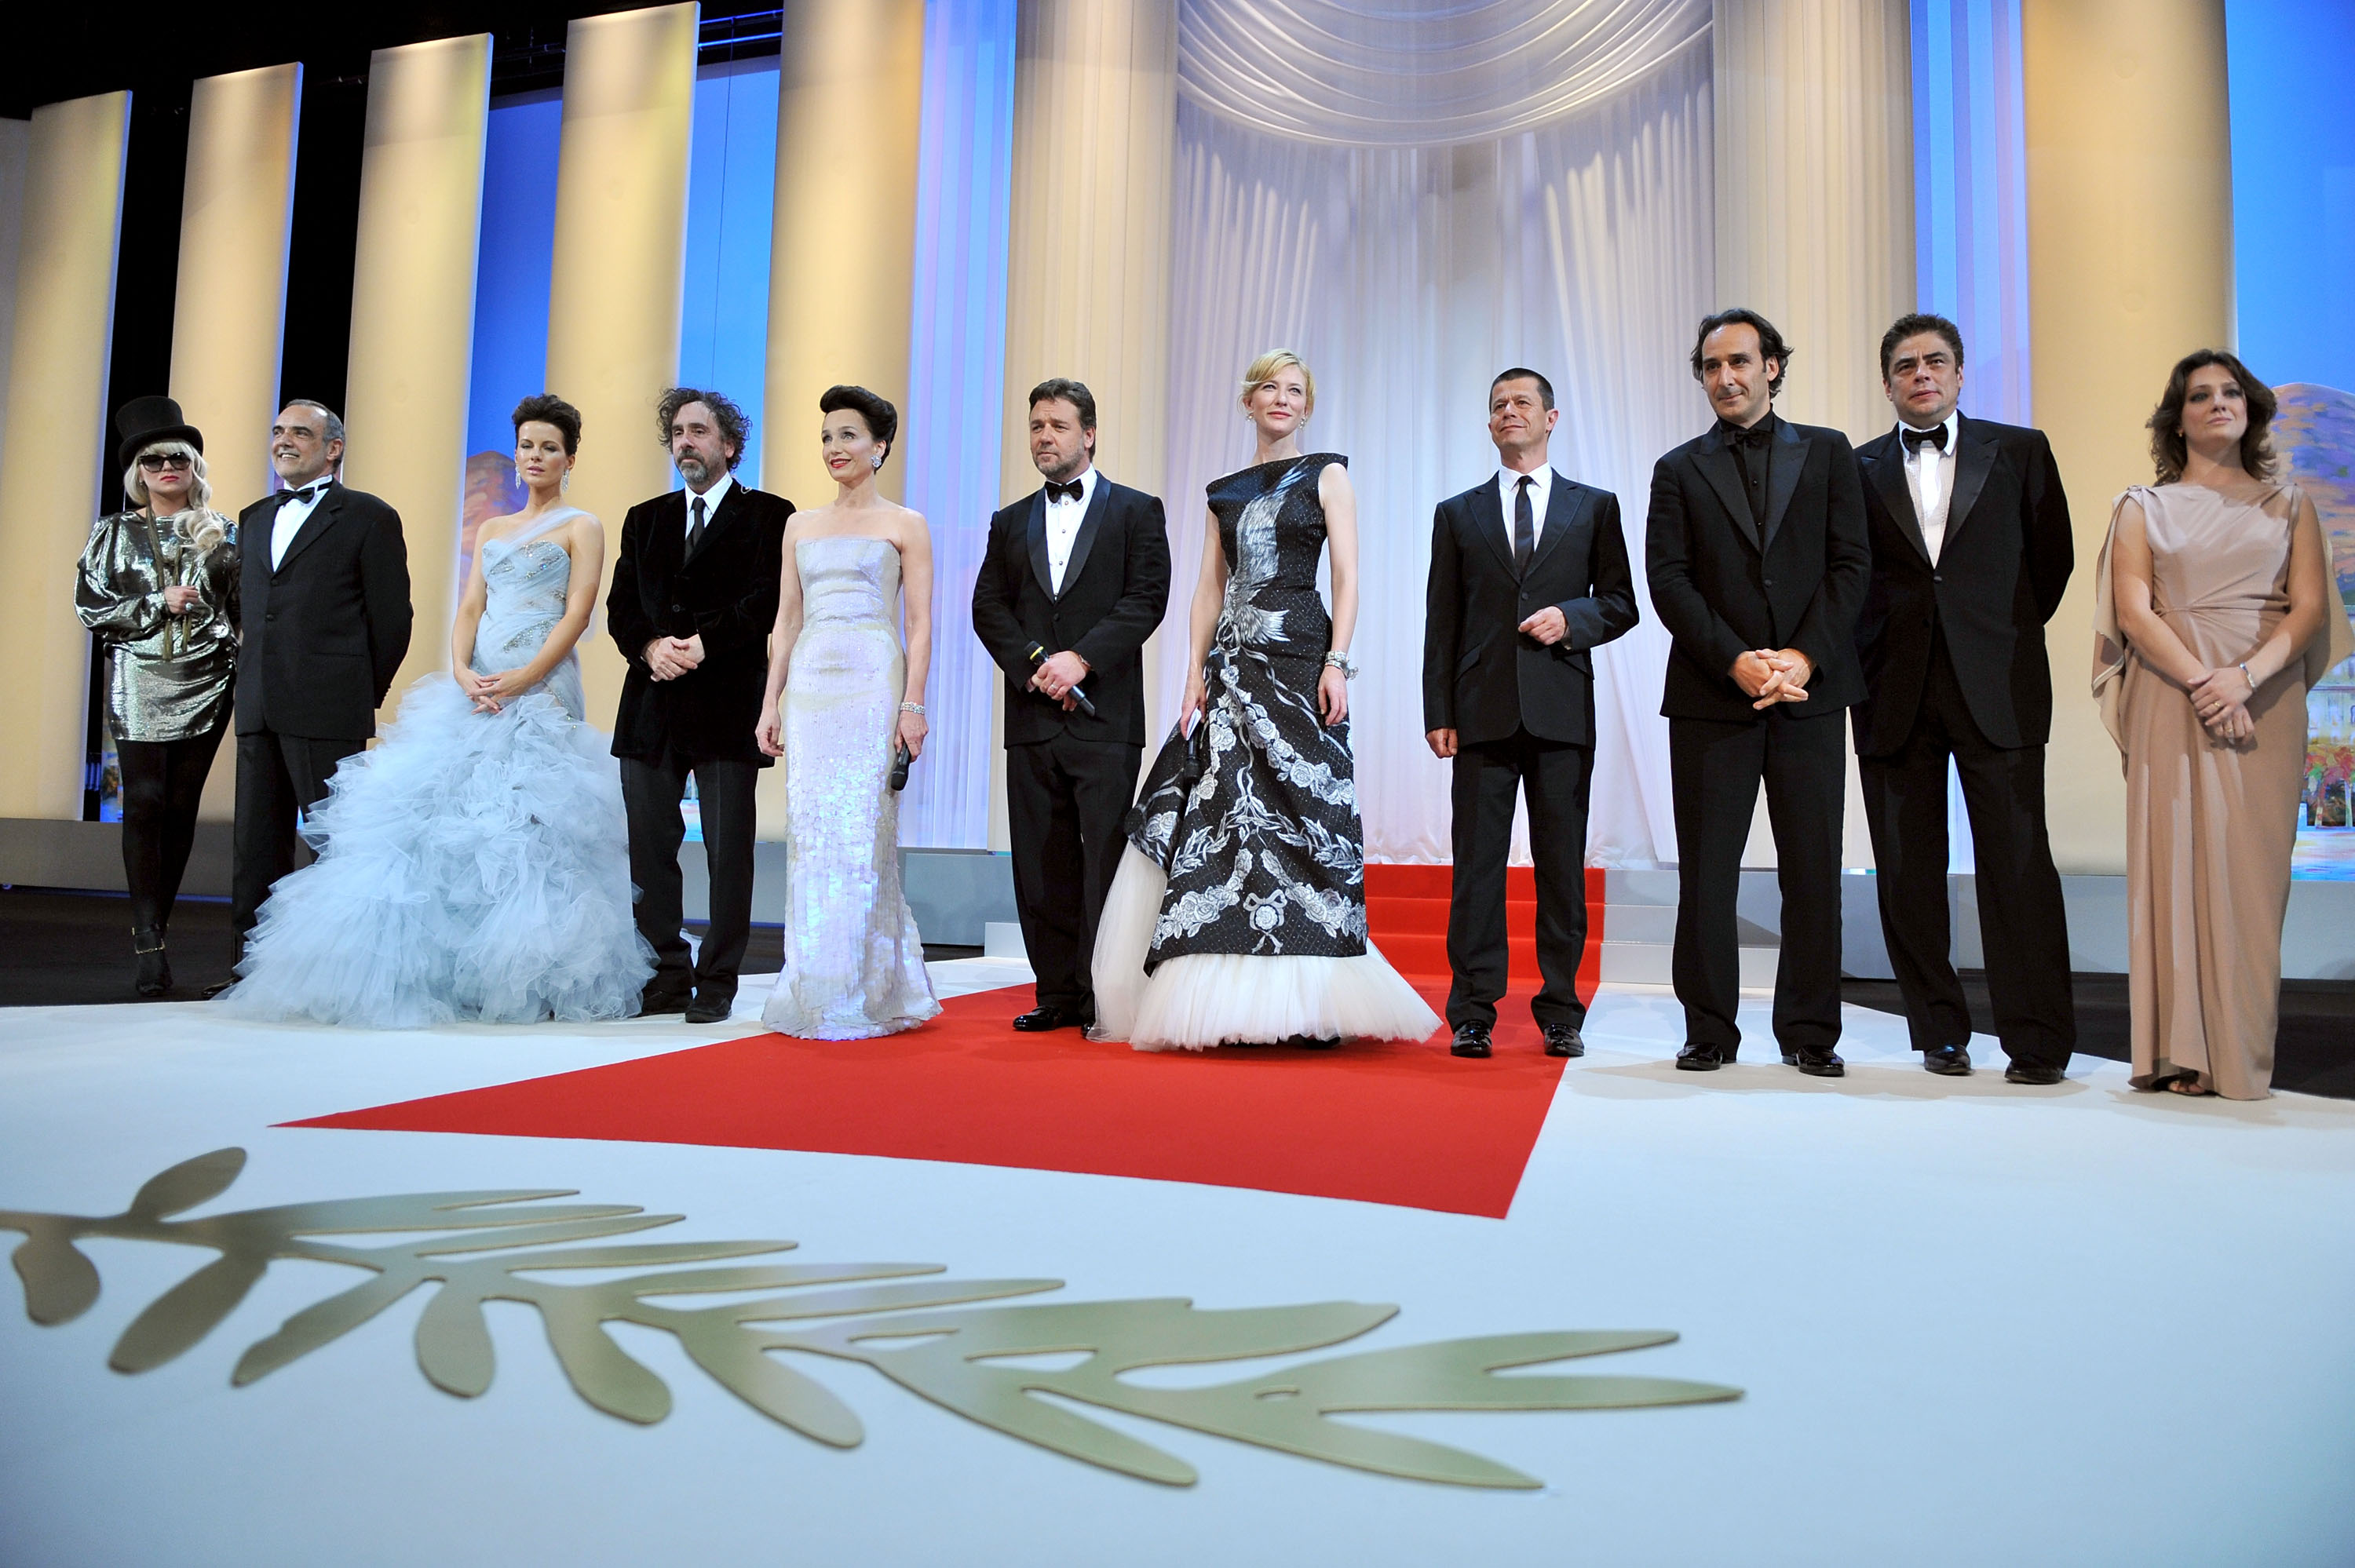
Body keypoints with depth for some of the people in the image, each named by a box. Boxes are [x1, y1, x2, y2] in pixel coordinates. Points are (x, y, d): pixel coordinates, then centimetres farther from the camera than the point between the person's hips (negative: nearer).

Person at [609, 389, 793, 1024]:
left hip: (728, 703, -5)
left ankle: (717, 983, 6)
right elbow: (621, 605, 11)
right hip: (652, 704, 5)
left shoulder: (768, 515, 5)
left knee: (729, 850, -1)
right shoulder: (645, 519, 19)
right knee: (649, 847, 6)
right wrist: (650, 647, -9)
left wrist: (704, 644, -17)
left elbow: (767, 599, -7)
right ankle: (666, 977, 15)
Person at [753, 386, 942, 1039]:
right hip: (809, 687, 4)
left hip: (873, 685, -4)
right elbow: (786, 621, 16)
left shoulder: (904, 525, 5)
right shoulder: (800, 525, 17)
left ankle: (864, 994, 3)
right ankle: (814, 991, 10)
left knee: (861, 833, -6)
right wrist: (771, 703, 9)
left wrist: (912, 704, -10)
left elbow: (920, 624, 0)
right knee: (809, 833, 2)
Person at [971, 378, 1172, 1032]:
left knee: (1107, 860, -5)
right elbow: (988, 607, 9)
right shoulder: (1011, 522, 18)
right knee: (1042, 866, 5)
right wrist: (1034, 665, -7)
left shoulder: (1136, 511, 7)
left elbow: (1147, 598, -4)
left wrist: (1081, 658, -14)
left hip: (1106, 716, -4)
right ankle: (1059, 995, 13)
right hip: (1032, 719, 4)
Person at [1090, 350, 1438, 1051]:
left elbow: (1347, 578, -1)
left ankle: (1307, 1002, -3)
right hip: (1234, 664, 4)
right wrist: (1195, 674, 2)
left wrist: (1336, 663, -13)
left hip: (1300, 660, -4)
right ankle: (1231, 1003, 4)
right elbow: (1209, 589, 14)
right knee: (1222, 818, -2)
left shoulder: (1327, 476, 7)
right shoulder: (1226, 491, 18)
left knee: (1297, 814, -8)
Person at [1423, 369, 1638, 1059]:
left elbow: (1622, 603, 11)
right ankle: (1473, 1015, 5)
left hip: (1562, 711, 0)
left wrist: (1571, 619, -10)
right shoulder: (1457, 514, 13)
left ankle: (1560, 1012, 12)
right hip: (1483, 711, 0)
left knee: (1562, 863, 3)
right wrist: (1438, 714, 0)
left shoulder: (1594, 506, 13)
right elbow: (1442, 623, 8)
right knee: (1477, 862, -1)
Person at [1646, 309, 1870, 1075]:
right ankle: (1709, 1031, 11)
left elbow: (1851, 563, 3)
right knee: (1706, 869, 1)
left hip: (1809, 688, 1)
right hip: (1711, 696, 0)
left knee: (1812, 867, 2)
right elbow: (1668, 579, 0)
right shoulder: (1679, 470, 10)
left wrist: (1804, 656, -10)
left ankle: (1810, 1032, 13)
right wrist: (1735, 661, -12)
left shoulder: (1827, 453, 12)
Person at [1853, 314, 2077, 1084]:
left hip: (1997, 688, -1)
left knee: (2017, 861, -5)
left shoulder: (2019, 452, 10)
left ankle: (2038, 1041, 2)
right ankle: (1940, 1033, 13)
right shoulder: (1858, 469, 10)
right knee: (1908, 870, 3)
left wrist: (2006, 636, 12)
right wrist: (1865, 658, 2)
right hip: (1895, 694, 1)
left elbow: (2053, 558, 14)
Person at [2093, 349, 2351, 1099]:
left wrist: (2245, 677, -15)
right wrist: (2202, 682, -15)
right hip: (2172, 699, -1)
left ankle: (2242, 1054, 3)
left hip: (2268, 696, 1)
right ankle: (2183, 1052, -6)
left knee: (2253, 869, -2)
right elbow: (2133, 610, -2)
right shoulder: (2145, 508, 11)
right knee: (2176, 860, -7)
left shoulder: (2288, 504, 15)